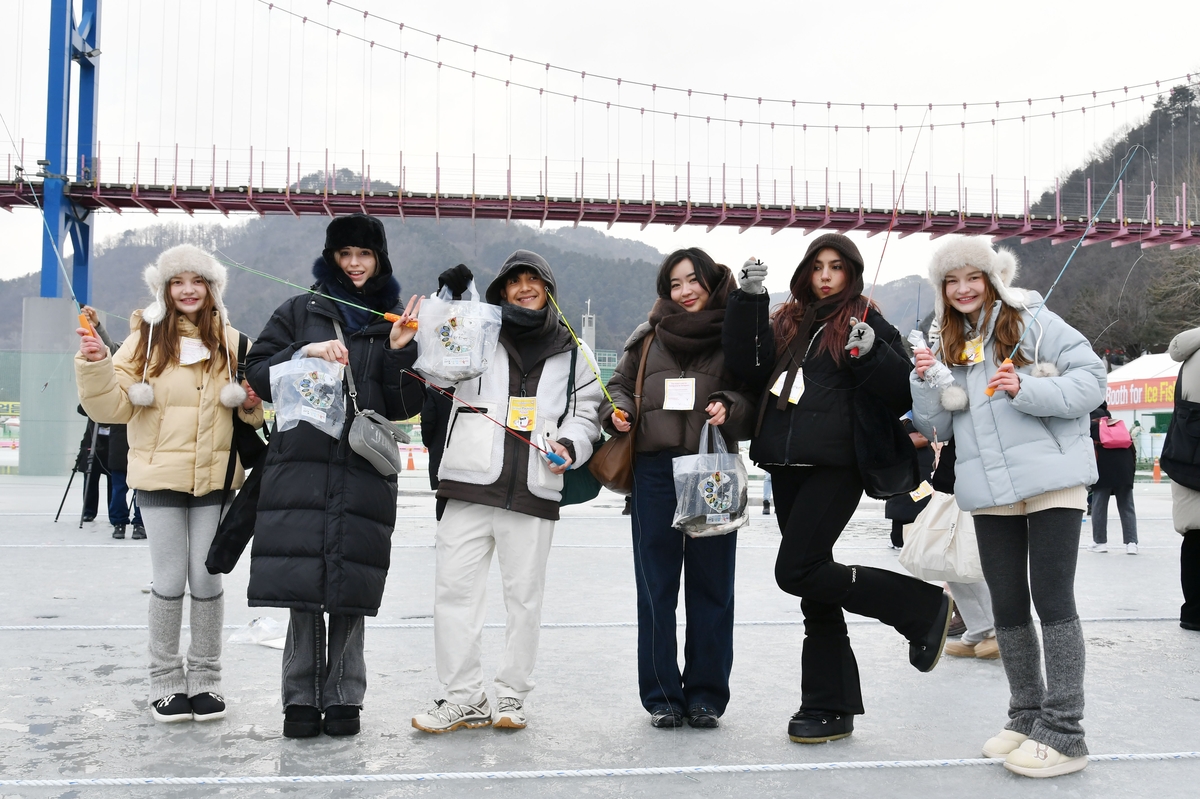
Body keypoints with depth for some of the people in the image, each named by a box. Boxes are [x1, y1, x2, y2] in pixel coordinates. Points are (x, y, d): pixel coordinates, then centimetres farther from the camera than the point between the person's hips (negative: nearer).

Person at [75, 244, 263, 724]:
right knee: (169, 582, 3)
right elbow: (112, 406, -5)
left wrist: (254, 404, -6)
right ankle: (165, 680, 19)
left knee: (206, 581, 5)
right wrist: (95, 365, -20)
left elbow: (252, 410, 16)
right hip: (159, 477, -1)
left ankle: (205, 679, 20)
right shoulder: (146, 338, -1)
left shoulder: (229, 341, 4)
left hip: (213, 479, 1)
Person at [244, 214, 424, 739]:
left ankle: (343, 698, 13)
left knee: (351, 593, 0)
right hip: (300, 464, 0)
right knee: (302, 588, -3)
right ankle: (301, 699, 10)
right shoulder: (299, 312, 13)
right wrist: (306, 354, -7)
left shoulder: (394, 321, 14)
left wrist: (399, 352, -6)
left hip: (365, 469, 0)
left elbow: (406, 406, 8)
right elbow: (258, 374, 8)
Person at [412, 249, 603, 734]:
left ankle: (512, 697, 19)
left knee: (524, 595, 6)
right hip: (471, 483, 0)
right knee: (455, 588, -2)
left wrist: (569, 445, -3)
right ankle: (464, 698, 8)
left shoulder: (572, 352, 15)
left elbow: (586, 412, 17)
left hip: (534, 491, 1)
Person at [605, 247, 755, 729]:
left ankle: (706, 694, 17)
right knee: (656, 586, 4)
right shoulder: (647, 337, 11)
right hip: (655, 469, 2)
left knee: (711, 585, 5)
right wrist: (619, 411, -2)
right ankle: (662, 696, 14)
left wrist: (728, 406, -15)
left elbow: (757, 397, 5)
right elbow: (620, 385, 19)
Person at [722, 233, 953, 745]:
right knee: (815, 586, 9)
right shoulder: (787, 323, 17)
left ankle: (924, 607, 0)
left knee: (798, 572, -15)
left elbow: (905, 392, -3)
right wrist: (749, 299, -5)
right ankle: (830, 707, 17)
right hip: (787, 469, 6)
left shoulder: (867, 324, 4)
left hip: (836, 467, -6)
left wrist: (871, 354, -20)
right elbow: (747, 366, 1)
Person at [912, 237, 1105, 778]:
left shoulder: (1034, 322, -3)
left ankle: (1063, 733, 0)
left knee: (1053, 600, -6)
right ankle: (1026, 718, 22)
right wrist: (926, 381, -6)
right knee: (1007, 607, 9)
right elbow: (937, 427, 12)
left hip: (1051, 480, -5)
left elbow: (1091, 381, -8)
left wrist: (1027, 389, -22)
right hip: (990, 493, 5)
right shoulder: (948, 346, 13)